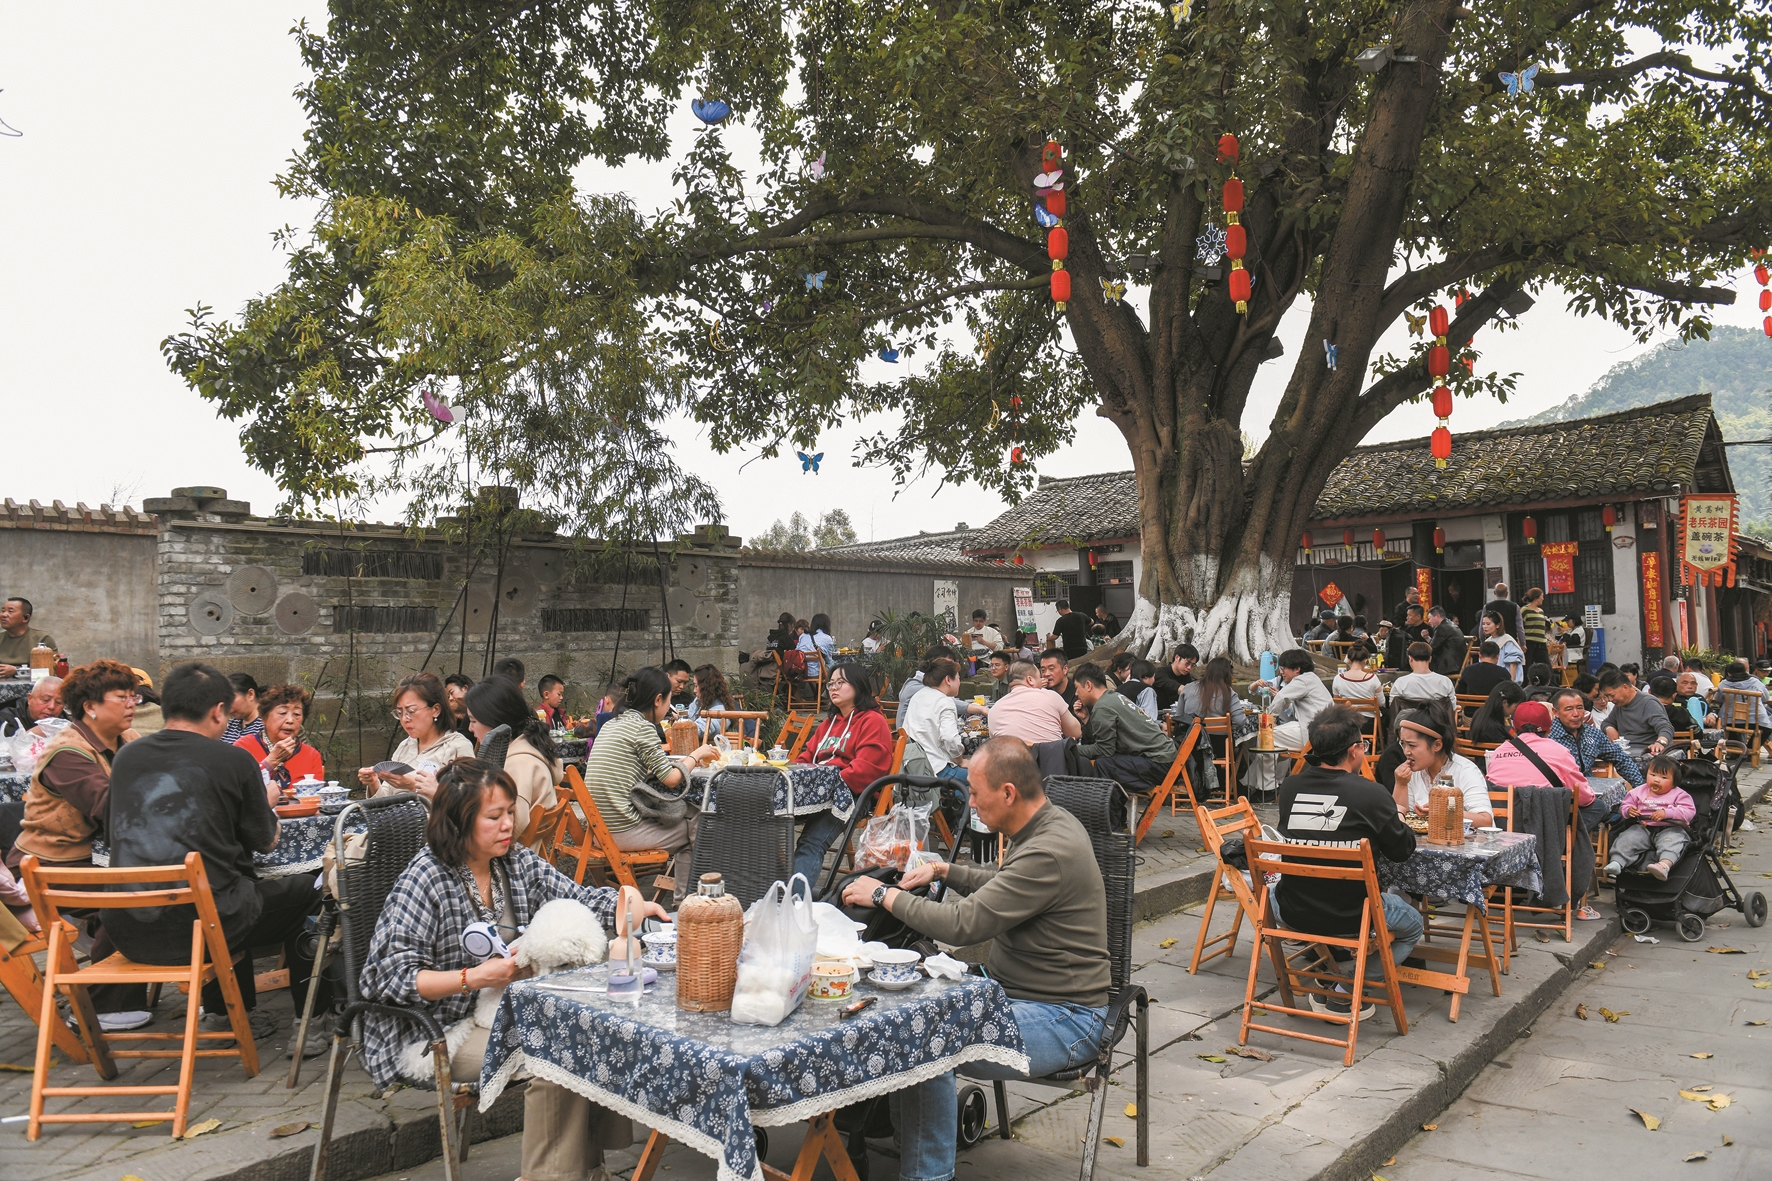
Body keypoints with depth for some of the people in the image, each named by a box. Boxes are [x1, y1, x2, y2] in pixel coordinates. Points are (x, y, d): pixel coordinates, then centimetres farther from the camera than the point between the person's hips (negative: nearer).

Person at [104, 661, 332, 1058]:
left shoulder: (126, 757, 7)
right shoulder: (234, 759, -7)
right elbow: (265, 842, 5)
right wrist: (267, 803, 27)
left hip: (128, 933, 6)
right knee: (305, 891, 19)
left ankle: (221, 1015, 41)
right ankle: (310, 1025, 21)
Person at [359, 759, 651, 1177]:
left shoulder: (517, 861, 3)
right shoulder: (422, 882, -17)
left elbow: (577, 899, 4)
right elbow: (393, 977, -20)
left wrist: (634, 908, -14)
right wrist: (475, 978, -29)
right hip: (441, 1030, -7)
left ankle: (588, 1163, 4)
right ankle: (549, 1172, -7)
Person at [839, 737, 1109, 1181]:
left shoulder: (1049, 853, -26)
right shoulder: (1048, 824, 5)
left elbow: (964, 926, -28)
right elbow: (1002, 886, 26)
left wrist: (885, 895, -16)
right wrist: (945, 870, 13)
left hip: (1061, 1019, -10)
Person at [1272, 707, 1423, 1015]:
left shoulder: (1289, 787, -5)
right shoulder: (1371, 794, -16)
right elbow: (1404, 850, -3)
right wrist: (1397, 818, 19)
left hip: (1292, 915, 4)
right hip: (1352, 918, -3)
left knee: (1273, 892, 38)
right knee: (1413, 924, 27)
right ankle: (1345, 994, 10)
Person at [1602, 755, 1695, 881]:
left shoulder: (1678, 795, 4)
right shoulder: (1639, 792, 15)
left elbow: (1689, 812, -8)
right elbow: (1624, 806, 18)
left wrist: (1666, 813, -22)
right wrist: (1629, 810, -8)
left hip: (1670, 829, -4)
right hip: (1643, 828, 4)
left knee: (1671, 840, -35)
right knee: (1627, 838, -19)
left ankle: (1665, 864, -58)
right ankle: (1616, 862, -30)